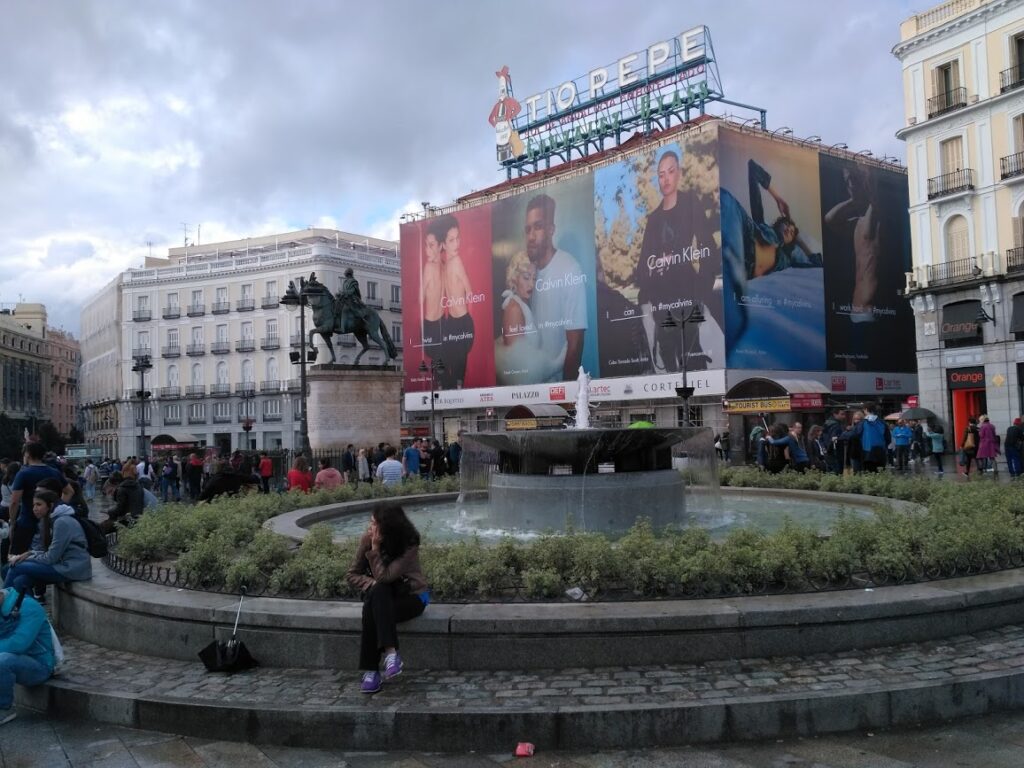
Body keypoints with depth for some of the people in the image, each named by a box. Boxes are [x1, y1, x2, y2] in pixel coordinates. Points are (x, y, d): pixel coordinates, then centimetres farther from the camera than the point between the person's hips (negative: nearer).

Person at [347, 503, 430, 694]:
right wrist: (371, 584, -21)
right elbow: (353, 574, -3)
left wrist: (375, 548, -28)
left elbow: (384, 577, -27)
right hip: (382, 596, 4)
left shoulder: (409, 545, -21)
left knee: (374, 610, -32)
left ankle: (371, 671, -25)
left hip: (412, 596, -4)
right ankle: (391, 652, -34)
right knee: (377, 591, -33)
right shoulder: (367, 539, -10)